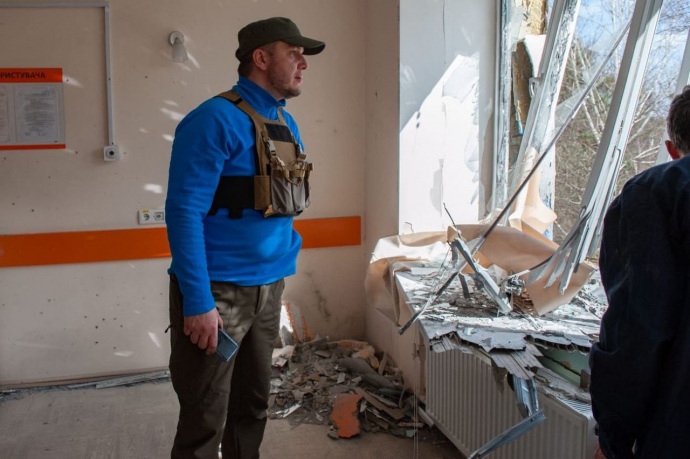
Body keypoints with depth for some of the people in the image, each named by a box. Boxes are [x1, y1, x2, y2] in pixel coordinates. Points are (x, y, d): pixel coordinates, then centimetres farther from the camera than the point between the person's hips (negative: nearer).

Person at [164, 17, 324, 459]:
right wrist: (197, 302, -22)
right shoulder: (216, 119, -15)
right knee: (205, 422, 2)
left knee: (253, 406, 19)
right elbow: (184, 212, -19)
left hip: (268, 288, 8)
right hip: (218, 291, -8)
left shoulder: (287, 123, 11)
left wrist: (287, 252, 13)